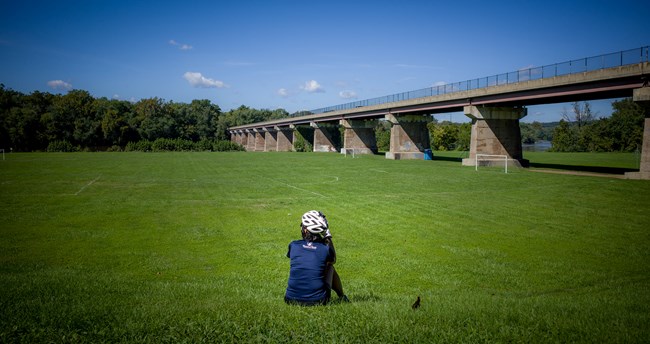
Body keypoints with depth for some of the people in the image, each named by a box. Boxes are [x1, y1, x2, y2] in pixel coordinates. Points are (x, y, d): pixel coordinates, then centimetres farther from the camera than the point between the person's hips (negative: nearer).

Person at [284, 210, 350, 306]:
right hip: (318, 301, -1)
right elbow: (333, 260, 19)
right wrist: (329, 239, 17)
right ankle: (342, 297, 35)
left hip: (291, 300, 2)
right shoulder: (325, 249, -6)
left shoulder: (293, 245, -3)